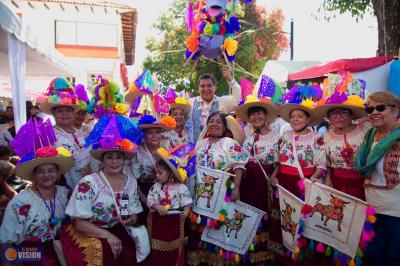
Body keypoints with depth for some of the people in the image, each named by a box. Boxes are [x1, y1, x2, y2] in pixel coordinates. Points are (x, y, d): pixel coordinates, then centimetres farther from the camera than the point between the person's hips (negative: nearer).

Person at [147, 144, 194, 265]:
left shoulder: (181, 187, -13)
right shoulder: (155, 187, -5)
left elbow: (187, 202, -10)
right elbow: (150, 201, -8)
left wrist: (186, 211, -29)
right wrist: (157, 207, -26)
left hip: (175, 221, -1)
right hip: (158, 220, 2)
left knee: (174, 247, 15)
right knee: (158, 248, 14)